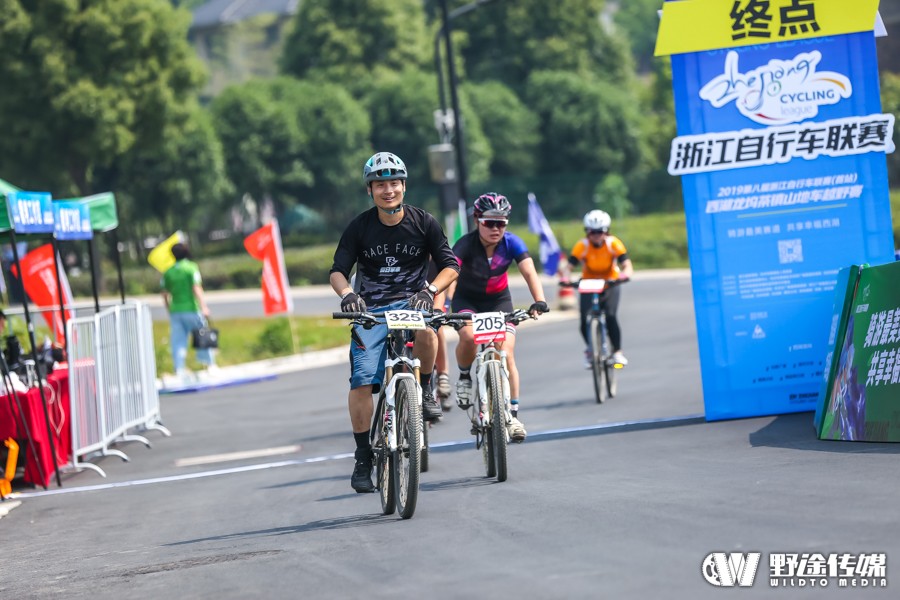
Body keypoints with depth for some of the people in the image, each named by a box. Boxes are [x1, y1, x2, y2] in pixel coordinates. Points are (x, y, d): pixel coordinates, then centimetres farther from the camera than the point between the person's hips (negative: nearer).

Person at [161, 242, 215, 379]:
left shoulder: (168, 272, 9)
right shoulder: (191, 267, -5)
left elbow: (165, 294, 11)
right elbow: (196, 288, -15)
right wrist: (204, 307, -18)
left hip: (175, 311, 4)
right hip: (191, 309, -4)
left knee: (178, 342, 2)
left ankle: (179, 369, -7)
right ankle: (210, 363, 13)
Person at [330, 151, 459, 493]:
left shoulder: (423, 223, -3)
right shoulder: (359, 228, -4)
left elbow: (450, 265, -3)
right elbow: (338, 271, -4)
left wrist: (430, 290, -23)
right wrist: (346, 293, -27)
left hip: (411, 301, -1)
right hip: (371, 310, 1)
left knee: (425, 328, -37)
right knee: (362, 382, -12)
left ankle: (426, 390, -10)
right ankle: (363, 459, 0)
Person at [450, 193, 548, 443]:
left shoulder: (512, 243, -20)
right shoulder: (466, 244, -26)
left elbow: (529, 272, -30)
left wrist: (539, 301, -48)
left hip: (498, 300, 1)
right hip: (467, 298, -1)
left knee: (506, 355, -13)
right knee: (468, 335, -32)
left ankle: (512, 415, -4)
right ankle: (464, 377, -2)